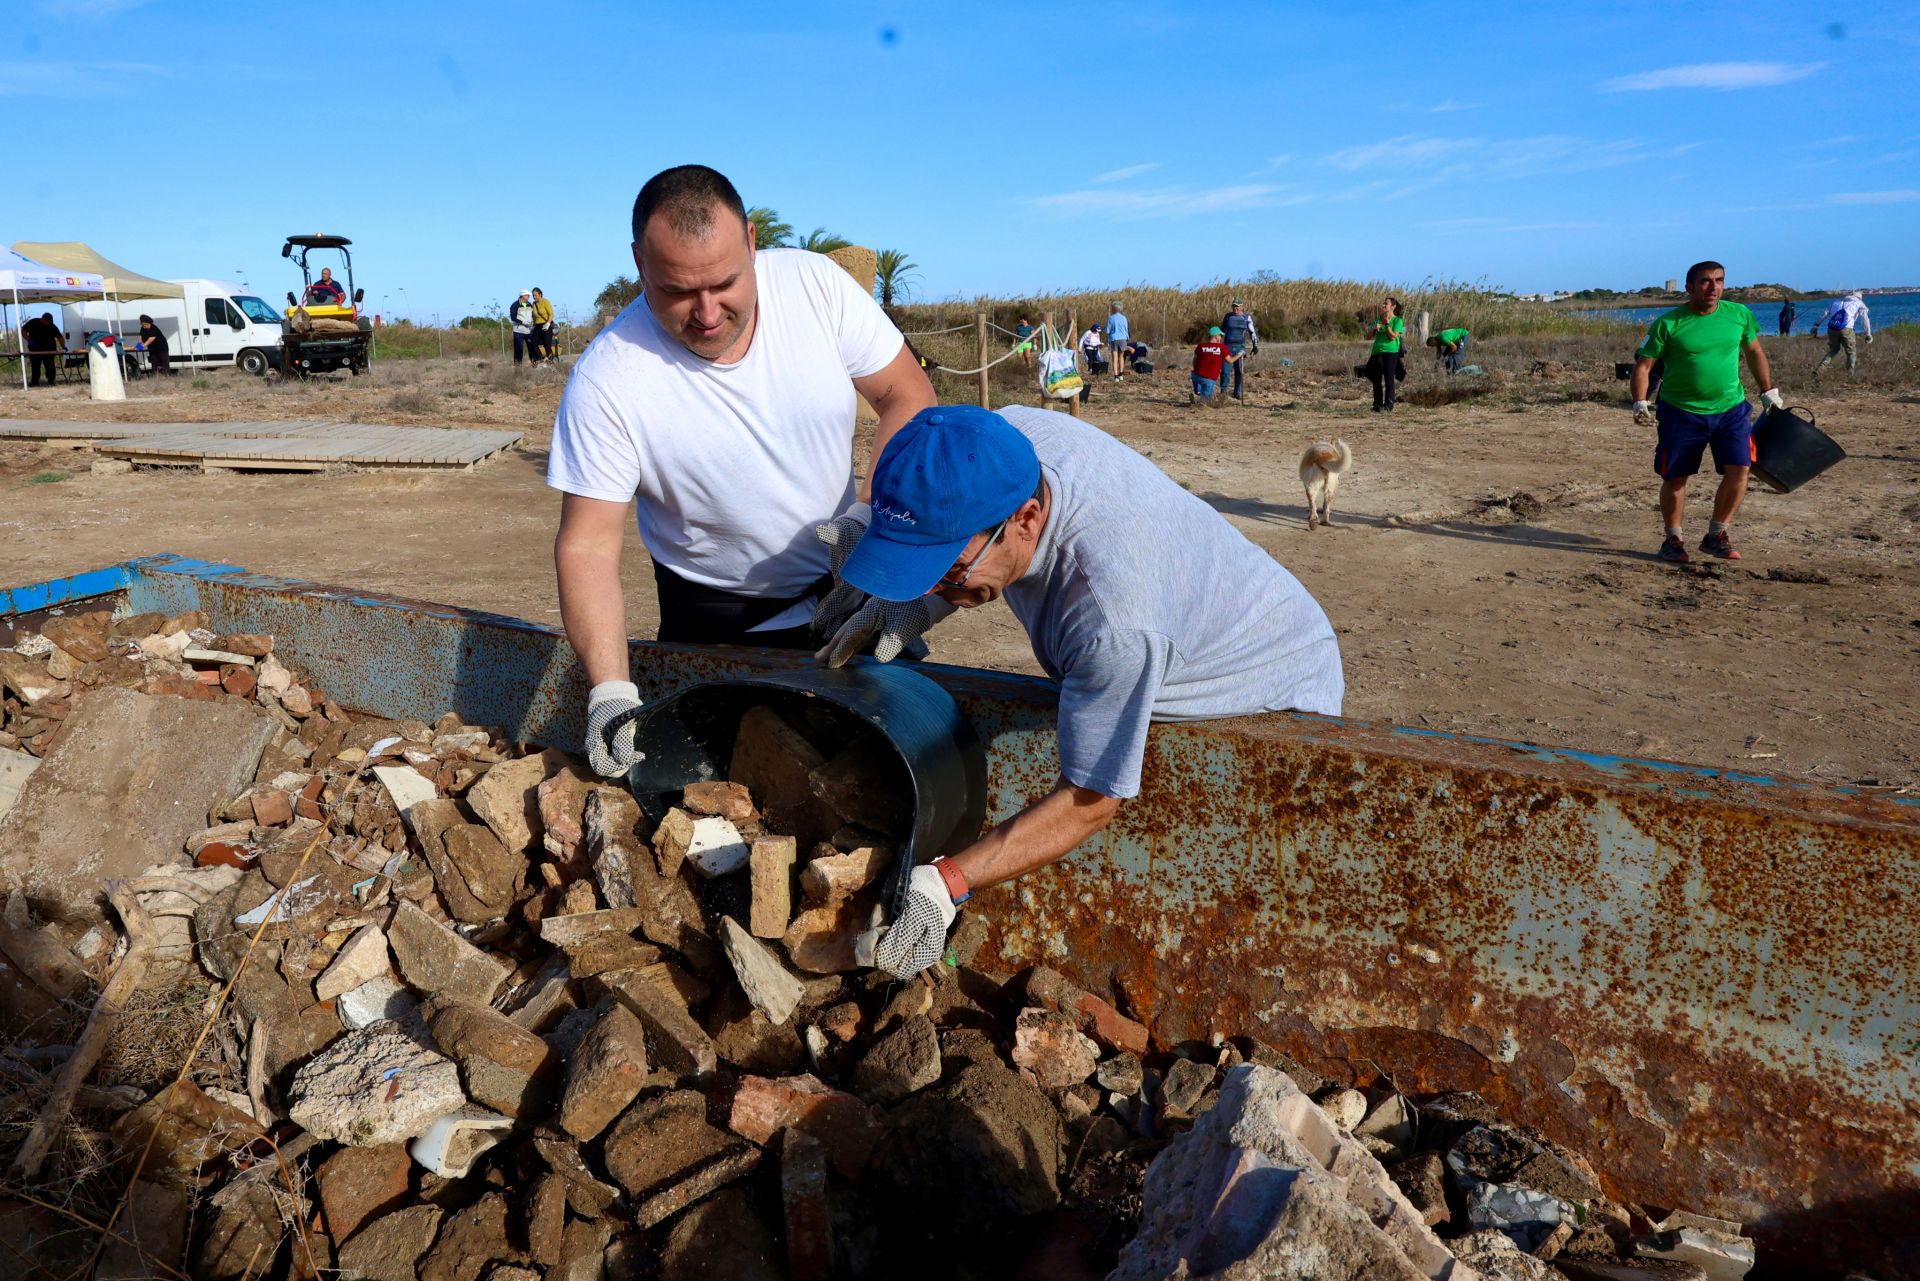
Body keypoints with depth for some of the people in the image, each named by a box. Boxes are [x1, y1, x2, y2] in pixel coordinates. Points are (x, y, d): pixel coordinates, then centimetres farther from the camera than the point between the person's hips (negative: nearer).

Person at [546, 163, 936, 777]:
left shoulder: (814, 283, -17)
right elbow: (587, 546, -20)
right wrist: (611, 691, -31)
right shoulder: (605, 380, -24)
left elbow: (907, 398, -9)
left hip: (846, 584, 3)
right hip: (715, 621, -2)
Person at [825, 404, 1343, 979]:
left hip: (1276, 698, -7)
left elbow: (1089, 801, -33)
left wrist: (943, 885, -38)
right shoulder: (1008, 435, -24)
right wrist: (910, 605, -18)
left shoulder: (1114, 621, -45)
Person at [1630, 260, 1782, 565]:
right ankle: (1673, 539, 20)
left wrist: (1769, 392, 20)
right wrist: (1640, 403, -19)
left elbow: (1754, 352, 18)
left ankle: (1716, 535, 9)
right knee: (1675, 477, 4)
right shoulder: (1668, 324, -8)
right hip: (1680, 412, -2)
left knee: (1739, 470, -8)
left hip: (1731, 409, 3)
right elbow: (1643, 365, -6)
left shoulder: (1739, 314, 3)